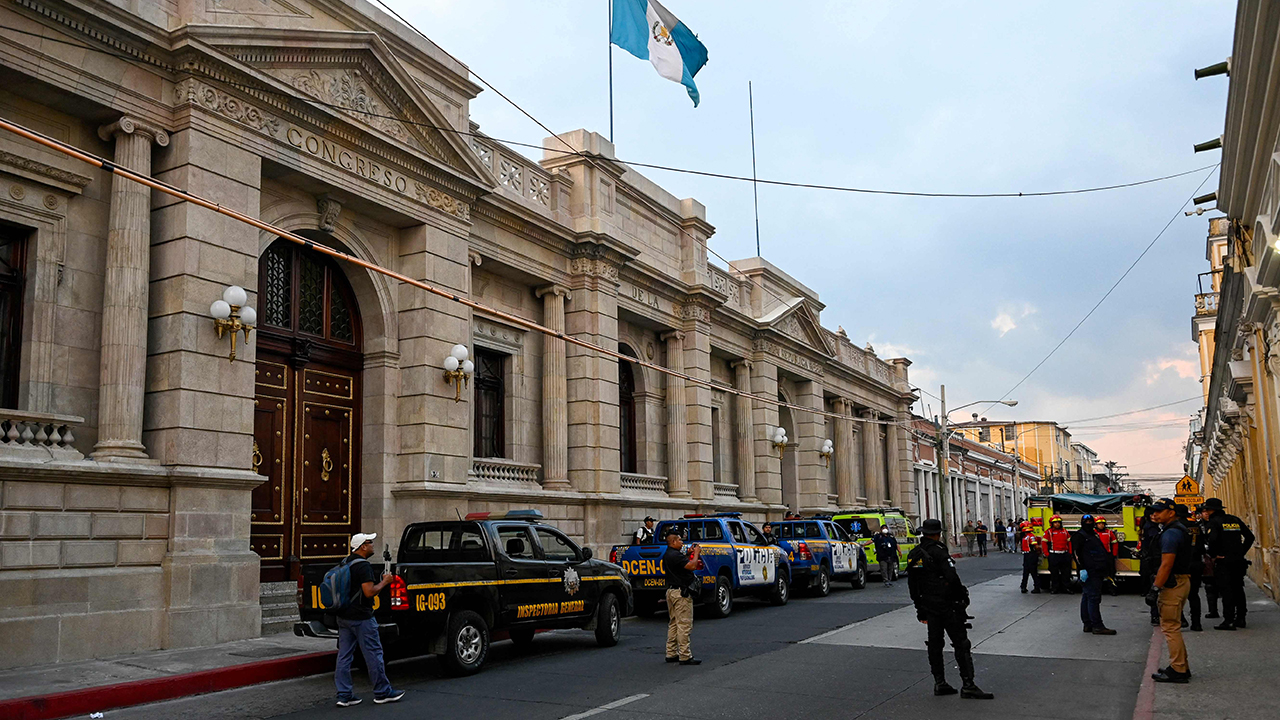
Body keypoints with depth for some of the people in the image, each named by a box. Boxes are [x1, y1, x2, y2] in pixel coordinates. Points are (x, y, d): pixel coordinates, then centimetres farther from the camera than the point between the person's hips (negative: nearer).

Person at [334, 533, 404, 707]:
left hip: (343, 616, 9)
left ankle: (344, 695, 10)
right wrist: (384, 582, -9)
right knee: (373, 654, 1)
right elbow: (369, 592, -23)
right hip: (361, 618, -9)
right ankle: (382, 692, 9)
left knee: (344, 656, 8)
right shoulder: (363, 565, -17)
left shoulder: (345, 563, 12)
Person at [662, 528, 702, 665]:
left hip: (671, 591, 11)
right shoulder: (675, 555, -19)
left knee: (673, 624, 15)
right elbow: (691, 566, -24)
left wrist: (688, 554, 13)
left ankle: (671, 654, 19)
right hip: (681, 593, -11)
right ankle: (685, 656, -7)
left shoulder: (667, 555, 14)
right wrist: (696, 553, -9)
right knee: (684, 625, -8)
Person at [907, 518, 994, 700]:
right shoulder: (938, 551, -16)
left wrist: (919, 606, 21)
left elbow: (912, 583, 14)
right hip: (946, 604, -8)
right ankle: (968, 686, -5)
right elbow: (952, 578, -22)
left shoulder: (913, 554, 9)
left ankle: (939, 683, 16)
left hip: (928, 605, 8)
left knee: (935, 643, 13)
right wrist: (963, 596, -7)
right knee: (961, 643, -4)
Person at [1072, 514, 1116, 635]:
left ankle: (1088, 624, 15)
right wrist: (1082, 569, -22)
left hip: (1096, 572, 10)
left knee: (1087, 597, 11)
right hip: (1089, 573, -9)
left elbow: (1103, 551, 30)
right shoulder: (1079, 536, -6)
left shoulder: (1094, 534, 22)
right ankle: (1097, 626, -13)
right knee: (1093, 597, -11)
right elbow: (1076, 553, -15)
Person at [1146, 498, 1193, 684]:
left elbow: (1166, 564, -23)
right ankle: (1182, 667, 24)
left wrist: (1155, 589, -22)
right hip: (1182, 580, 11)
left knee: (1170, 627, -6)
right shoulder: (1180, 530, 16)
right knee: (1173, 627, 18)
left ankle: (1177, 671, -3)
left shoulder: (1171, 533, -17)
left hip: (1173, 583, -11)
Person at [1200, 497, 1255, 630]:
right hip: (1239, 561, 7)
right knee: (1238, 589, 16)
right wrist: (1241, 552, 17)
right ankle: (1240, 618, 22)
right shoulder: (1235, 520, 14)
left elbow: (1212, 539, -24)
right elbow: (1250, 536, 16)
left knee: (1226, 591, -6)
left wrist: (1213, 555, -10)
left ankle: (1229, 621, -9)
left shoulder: (1213, 522, -8)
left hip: (1223, 561, -7)